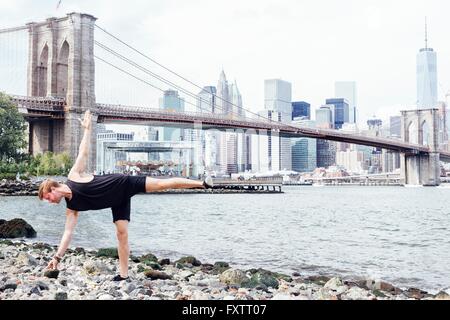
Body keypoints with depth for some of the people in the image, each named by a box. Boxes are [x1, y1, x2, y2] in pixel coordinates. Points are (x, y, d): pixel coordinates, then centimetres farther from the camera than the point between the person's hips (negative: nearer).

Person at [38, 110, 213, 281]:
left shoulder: (74, 175, -10)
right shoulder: (71, 208, 2)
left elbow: (83, 152, -5)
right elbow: (68, 232, 1)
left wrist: (87, 129, -7)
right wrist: (57, 257, -6)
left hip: (123, 183, -5)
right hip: (117, 203, 5)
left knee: (162, 184, -10)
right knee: (121, 233, -4)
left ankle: (201, 183, -4)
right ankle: (123, 275, 2)